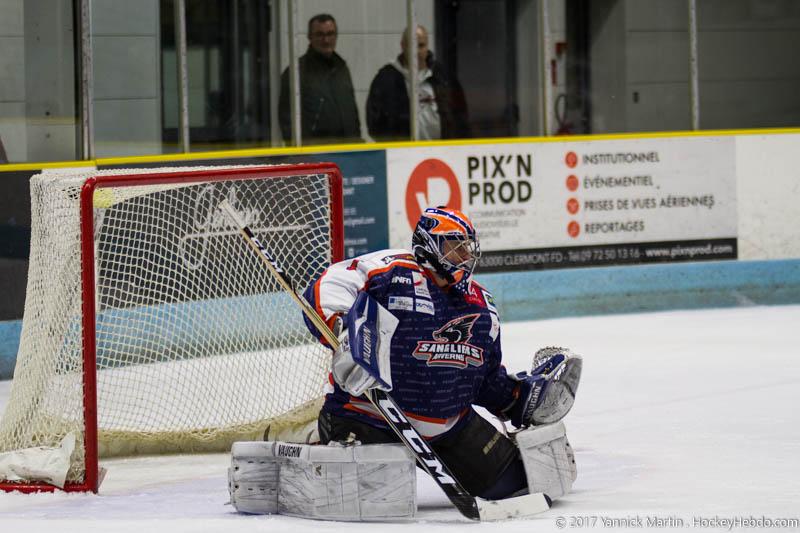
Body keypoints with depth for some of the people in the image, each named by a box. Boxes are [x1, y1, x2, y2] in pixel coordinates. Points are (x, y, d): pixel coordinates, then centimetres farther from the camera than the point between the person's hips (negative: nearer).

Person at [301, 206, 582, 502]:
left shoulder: (480, 306, 11)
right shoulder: (391, 273, -13)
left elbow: (488, 377, 20)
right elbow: (324, 290, -22)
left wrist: (521, 396, 3)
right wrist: (345, 333, -37)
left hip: (449, 424, 6)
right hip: (369, 418, -6)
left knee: (508, 479, 0)